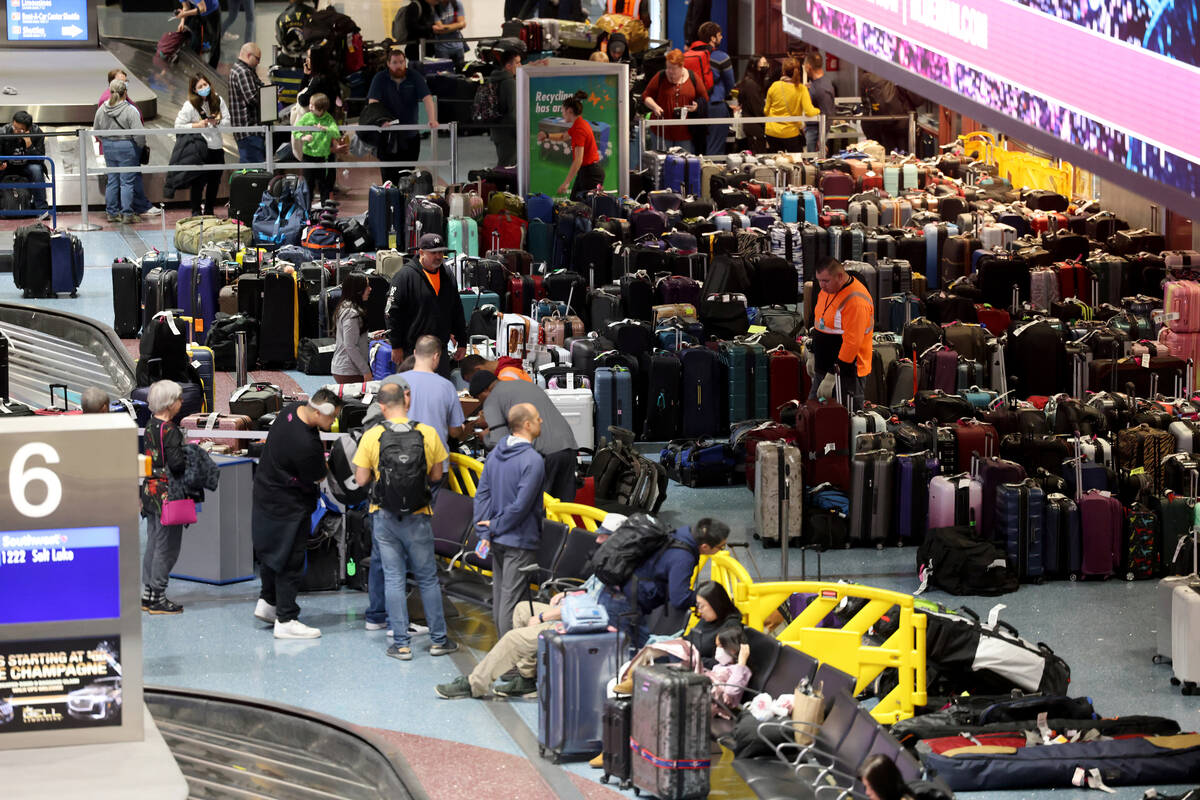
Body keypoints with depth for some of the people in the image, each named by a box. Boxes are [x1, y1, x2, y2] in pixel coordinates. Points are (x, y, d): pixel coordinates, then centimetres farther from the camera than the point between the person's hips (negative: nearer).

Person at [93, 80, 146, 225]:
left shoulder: (102, 110, 1)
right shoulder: (130, 110, -16)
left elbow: (96, 131, 10)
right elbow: (138, 133, -18)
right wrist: (141, 146, 0)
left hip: (108, 147, 5)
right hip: (127, 148, -5)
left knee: (112, 180, 13)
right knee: (127, 181, 0)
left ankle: (112, 213, 18)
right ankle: (127, 214, 1)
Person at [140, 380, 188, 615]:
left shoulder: (151, 426, 8)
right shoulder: (169, 430, -18)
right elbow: (176, 463, -23)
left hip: (150, 490, 9)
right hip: (167, 493, -9)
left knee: (153, 543, 15)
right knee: (167, 546, -1)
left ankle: (147, 595, 20)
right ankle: (157, 598, 3)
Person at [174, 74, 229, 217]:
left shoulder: (218, 101, 4)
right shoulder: (189, 106, -8)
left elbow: (227, 121, 6)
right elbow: (178, 126, -9)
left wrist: (217, 122, -14)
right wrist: (197, 125, -18)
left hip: (217, 147, 5)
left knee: (215, 181, 10)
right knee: (199, 181, -7)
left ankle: (210, 210, 23)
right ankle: (196, 211, 3)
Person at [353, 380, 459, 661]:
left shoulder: (372, 437, -9)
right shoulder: (428, 434, -7)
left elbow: (361, 479, -6)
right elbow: (436, 475, 0)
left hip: (385, 517, 0)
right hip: (418, 519, 0)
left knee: (394, 578, 6)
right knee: (428, 578, 11)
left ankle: (402, 644, 5)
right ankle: (438, 640, 17)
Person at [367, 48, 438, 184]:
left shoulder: (415, 77, -1)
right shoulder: (380, 79, -4)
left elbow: (427, 98, -11)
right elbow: (373, 102, -14)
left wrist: (432, 120, -28)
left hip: (410, 137, 1)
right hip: (387, 137, -1)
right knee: (389, 178, -3)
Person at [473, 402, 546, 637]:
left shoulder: (495, 454, 6)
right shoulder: (532, 461, -18)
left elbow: (482, 494, 6)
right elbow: (521, 505, -21)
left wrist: (485, 533, 4)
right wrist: (497, 526, -8)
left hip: (497, 540, 8)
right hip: (520, 542, -8)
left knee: (499, 595, 15)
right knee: (512, 598, -5)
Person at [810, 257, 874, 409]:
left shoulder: (856, 301, -25)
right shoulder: (828, 289, 5)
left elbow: (851, 342, -28)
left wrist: (832, 376, -27)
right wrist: (813, 355, 21)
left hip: (846, 371, -9)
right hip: (823, 367, 9)